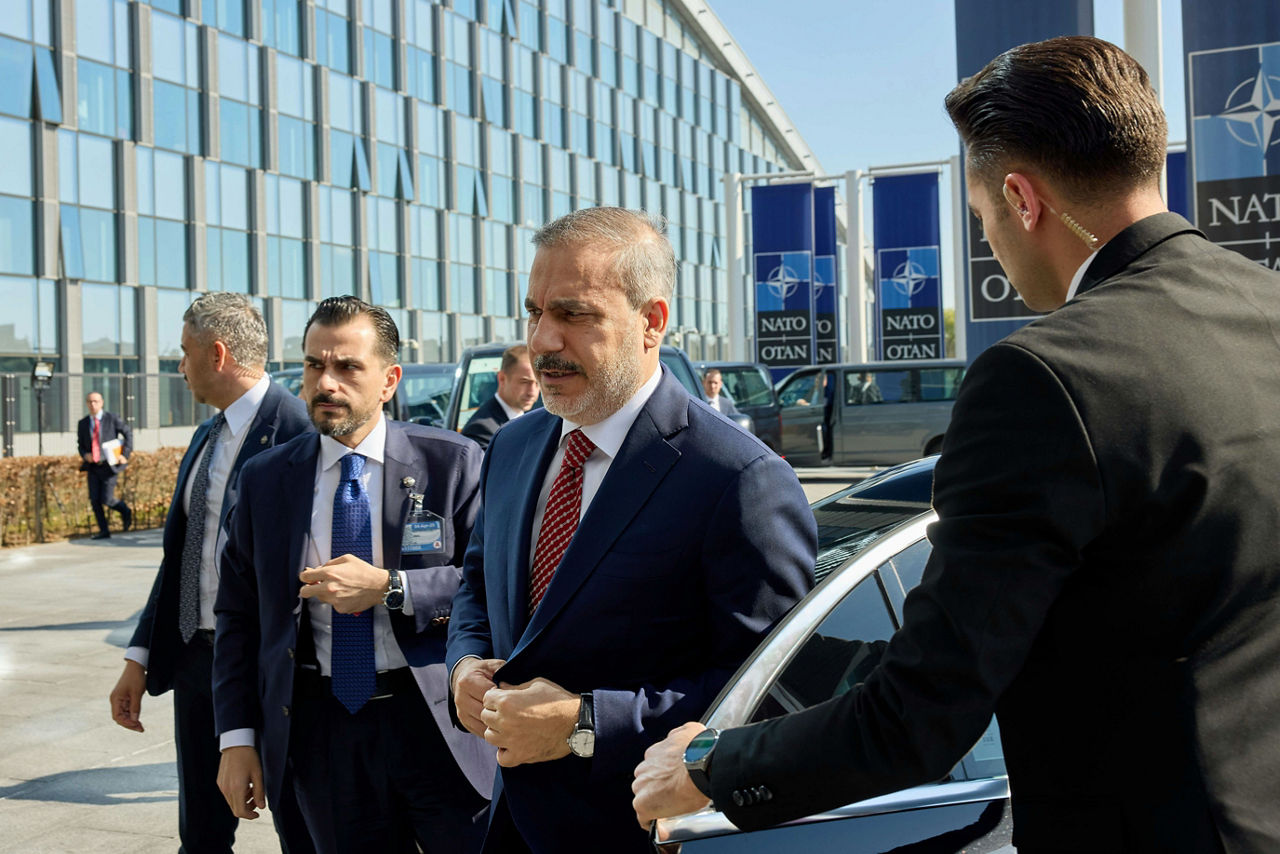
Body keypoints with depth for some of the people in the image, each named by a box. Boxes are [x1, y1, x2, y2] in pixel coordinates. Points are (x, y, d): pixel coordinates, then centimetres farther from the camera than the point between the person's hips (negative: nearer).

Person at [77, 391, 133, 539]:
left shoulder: (112, 418, -2)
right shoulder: (83, 424, 9)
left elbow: (128, 433, 2)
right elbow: (80, 444, 18)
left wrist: (125, 455, -6)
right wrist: (85, 455, -4)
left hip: (109, 466, -4)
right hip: (93, 467, 4)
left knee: (106, 500, -11)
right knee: (94, 500, -3)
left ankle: (125, 511, 20)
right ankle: (104, 531, 6)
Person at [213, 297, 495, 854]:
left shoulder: (452, 463, -5)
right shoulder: (265, 480, 5)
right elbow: (238, 615, 8)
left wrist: (388, 589, -19)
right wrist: (238, 737, 2)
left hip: (439, 722, -2)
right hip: (322, 729, 3)